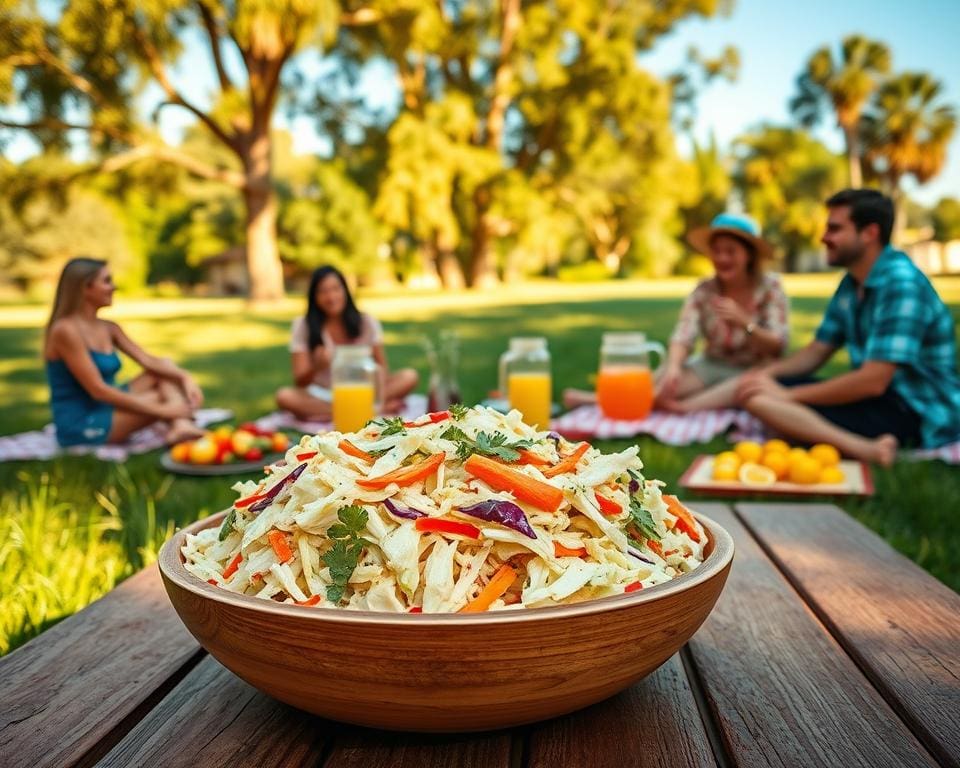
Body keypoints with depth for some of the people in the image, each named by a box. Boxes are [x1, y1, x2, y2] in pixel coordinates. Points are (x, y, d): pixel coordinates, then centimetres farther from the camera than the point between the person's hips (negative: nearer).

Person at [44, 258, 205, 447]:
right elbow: (98, 390, -23)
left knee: (165, 373, -4)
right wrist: (161, 410, -25)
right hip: (80, 425, -9)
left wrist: (184, 377, -15)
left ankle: (181, 426, -27)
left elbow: (149, 362, 6)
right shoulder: (66, 330, -17)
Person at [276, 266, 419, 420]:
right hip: (322, 396, -1)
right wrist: (316, 368, -32)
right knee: (284, 396, -31)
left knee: (409, 377, -21)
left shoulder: (366, 322, 0)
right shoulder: (303, 326, -5)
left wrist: (380, 394, -25)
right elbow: (300, 382, -9)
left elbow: (382, 367, -2)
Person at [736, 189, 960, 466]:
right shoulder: (851, 284, 9)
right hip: (879, 399, 9)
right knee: (753, 390, -7)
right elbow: (816, 352, 14)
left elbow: (873, 381, -24)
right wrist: (766, 373, -5)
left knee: (758, 399, -23)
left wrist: (787, 394, -18)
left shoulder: (901, 283, -18)